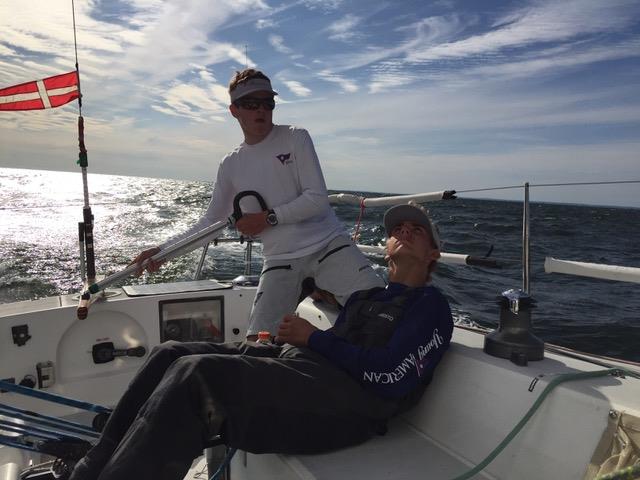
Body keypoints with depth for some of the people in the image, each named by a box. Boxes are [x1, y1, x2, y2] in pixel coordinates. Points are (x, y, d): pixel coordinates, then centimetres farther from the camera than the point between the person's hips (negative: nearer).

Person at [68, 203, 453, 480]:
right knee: (171, 354, -2)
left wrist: (314, 337, -4)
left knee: (195, 375, -27)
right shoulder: (365, 297, 29)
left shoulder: (431, 305, 5)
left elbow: (389, 377, -11)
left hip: (344, 402, -8)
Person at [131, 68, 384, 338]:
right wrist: (163, 250, 9)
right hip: (280, 259, 2)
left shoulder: (295, 139, 1)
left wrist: (268, 218, -9)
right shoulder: (231, 165, 10)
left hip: (328, 243, -2)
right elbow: (210, 222, 15)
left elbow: (318, 199, -7)